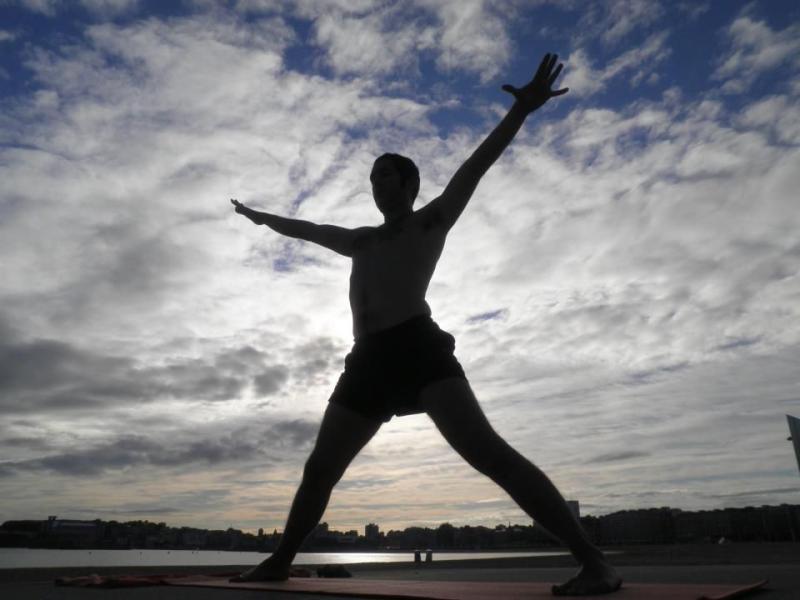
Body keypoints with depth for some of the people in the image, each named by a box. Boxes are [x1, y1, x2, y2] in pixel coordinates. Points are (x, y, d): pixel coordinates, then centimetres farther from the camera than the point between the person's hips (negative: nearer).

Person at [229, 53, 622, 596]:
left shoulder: (432, 220, 14)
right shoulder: (362, 240, 30)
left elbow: (478, 164, 2)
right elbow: (305, 229, 43)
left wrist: (523, 108, -8)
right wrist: (260, 217, 55)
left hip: (416, 347, -7)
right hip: (369, 361, 7)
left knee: (485, 449, -22)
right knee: (319, 469, 12)